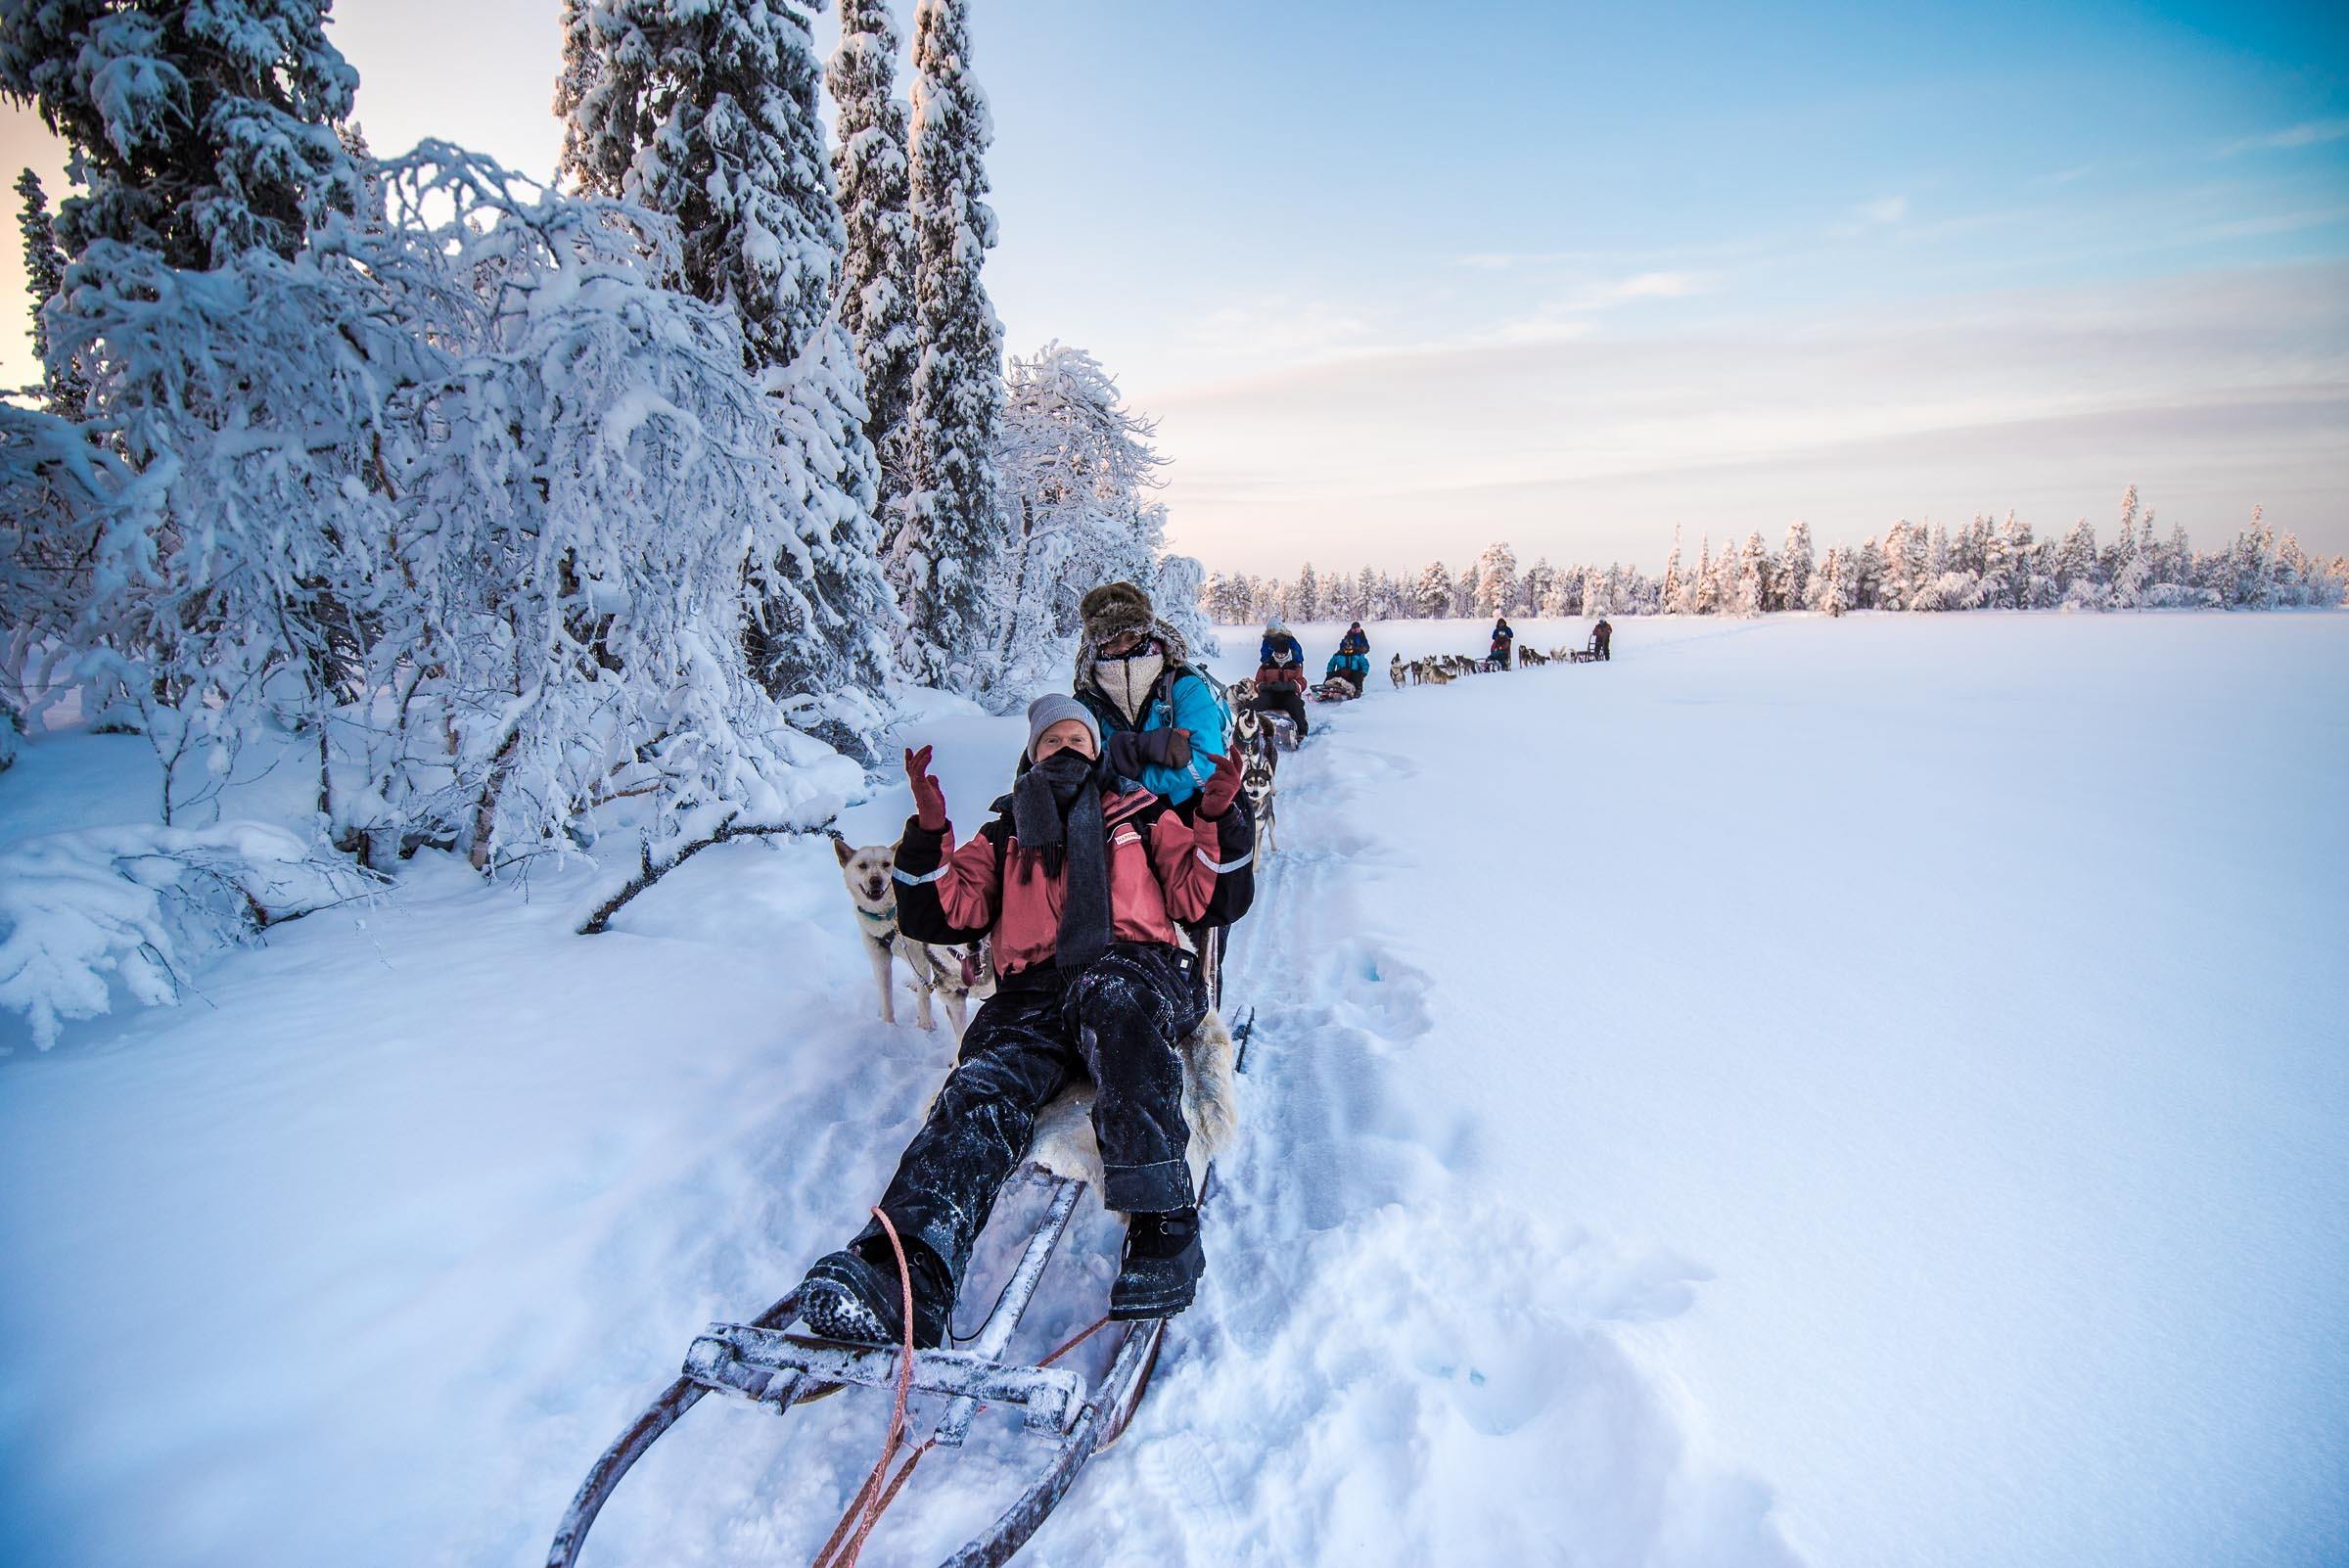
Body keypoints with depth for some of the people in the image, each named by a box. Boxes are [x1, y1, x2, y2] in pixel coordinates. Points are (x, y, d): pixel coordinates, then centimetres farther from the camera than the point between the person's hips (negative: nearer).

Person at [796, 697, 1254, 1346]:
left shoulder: (1140, 814, 28)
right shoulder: (1005, 834, 31)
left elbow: (1203, 895, 16)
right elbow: (938, 915, 18)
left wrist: (1219, 820, -2)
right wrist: (929, 830, 2)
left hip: (1135, 969, -1)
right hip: (1034, 991, 2)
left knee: (1111, 997, -39)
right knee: (985, 1084, -30)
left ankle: (1162, 1223, -45)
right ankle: (906, 1271, -52)